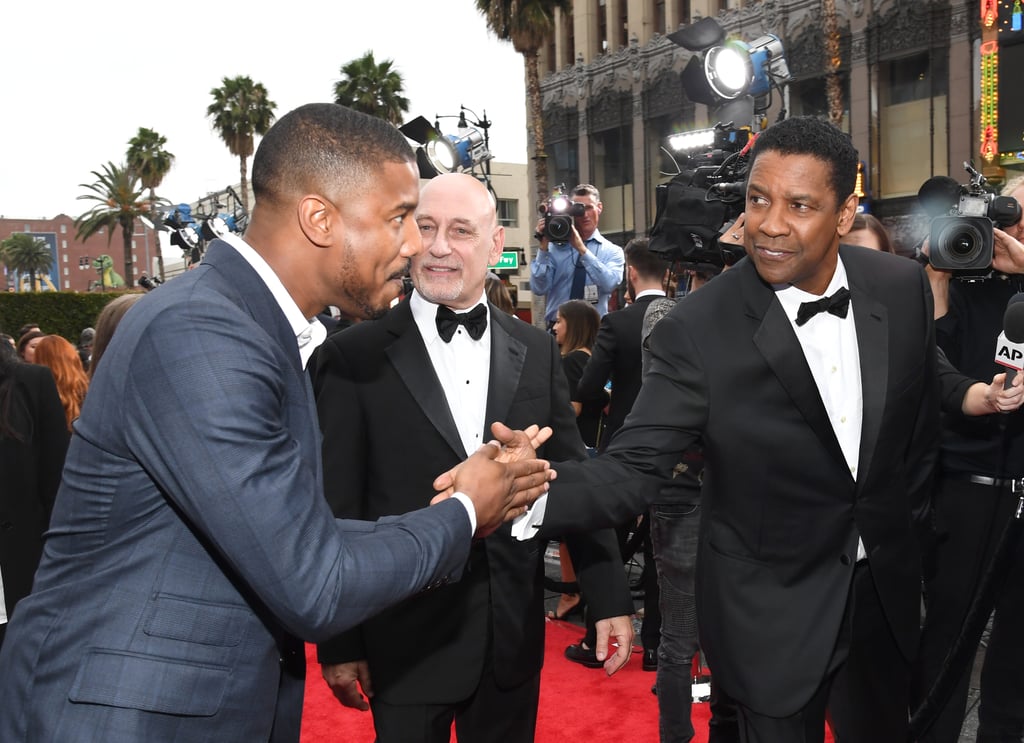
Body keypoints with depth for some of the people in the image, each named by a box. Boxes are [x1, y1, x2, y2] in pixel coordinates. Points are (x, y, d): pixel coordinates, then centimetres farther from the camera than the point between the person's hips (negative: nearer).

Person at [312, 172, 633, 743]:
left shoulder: (537, 351, 2)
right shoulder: (356, 356, -8)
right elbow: (337, 509, -6)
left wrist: (611, 596, 5)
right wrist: (339, 643, -5)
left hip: (515, 633, 4)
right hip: (407, 640, -3)